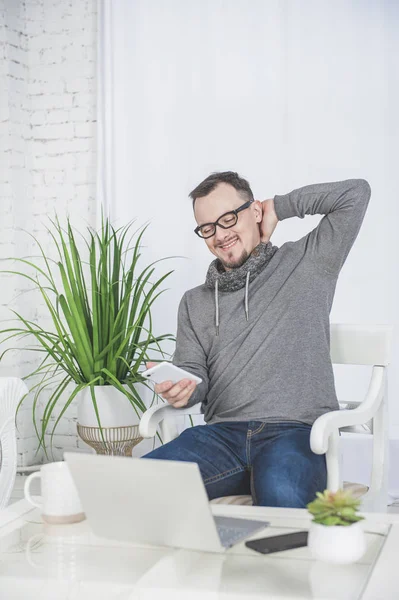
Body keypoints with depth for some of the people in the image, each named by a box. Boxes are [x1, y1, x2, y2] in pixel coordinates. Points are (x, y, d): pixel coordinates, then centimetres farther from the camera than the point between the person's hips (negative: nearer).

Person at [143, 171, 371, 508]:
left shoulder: (306, 265, 13)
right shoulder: (195, 303, 23)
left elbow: (356, 193, 7)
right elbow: (193, 376, 15)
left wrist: (280, 207, 14)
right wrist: (180, 390, -10)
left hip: (296, 430, -4)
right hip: (223, 432, 4)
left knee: (280, 494, -40)